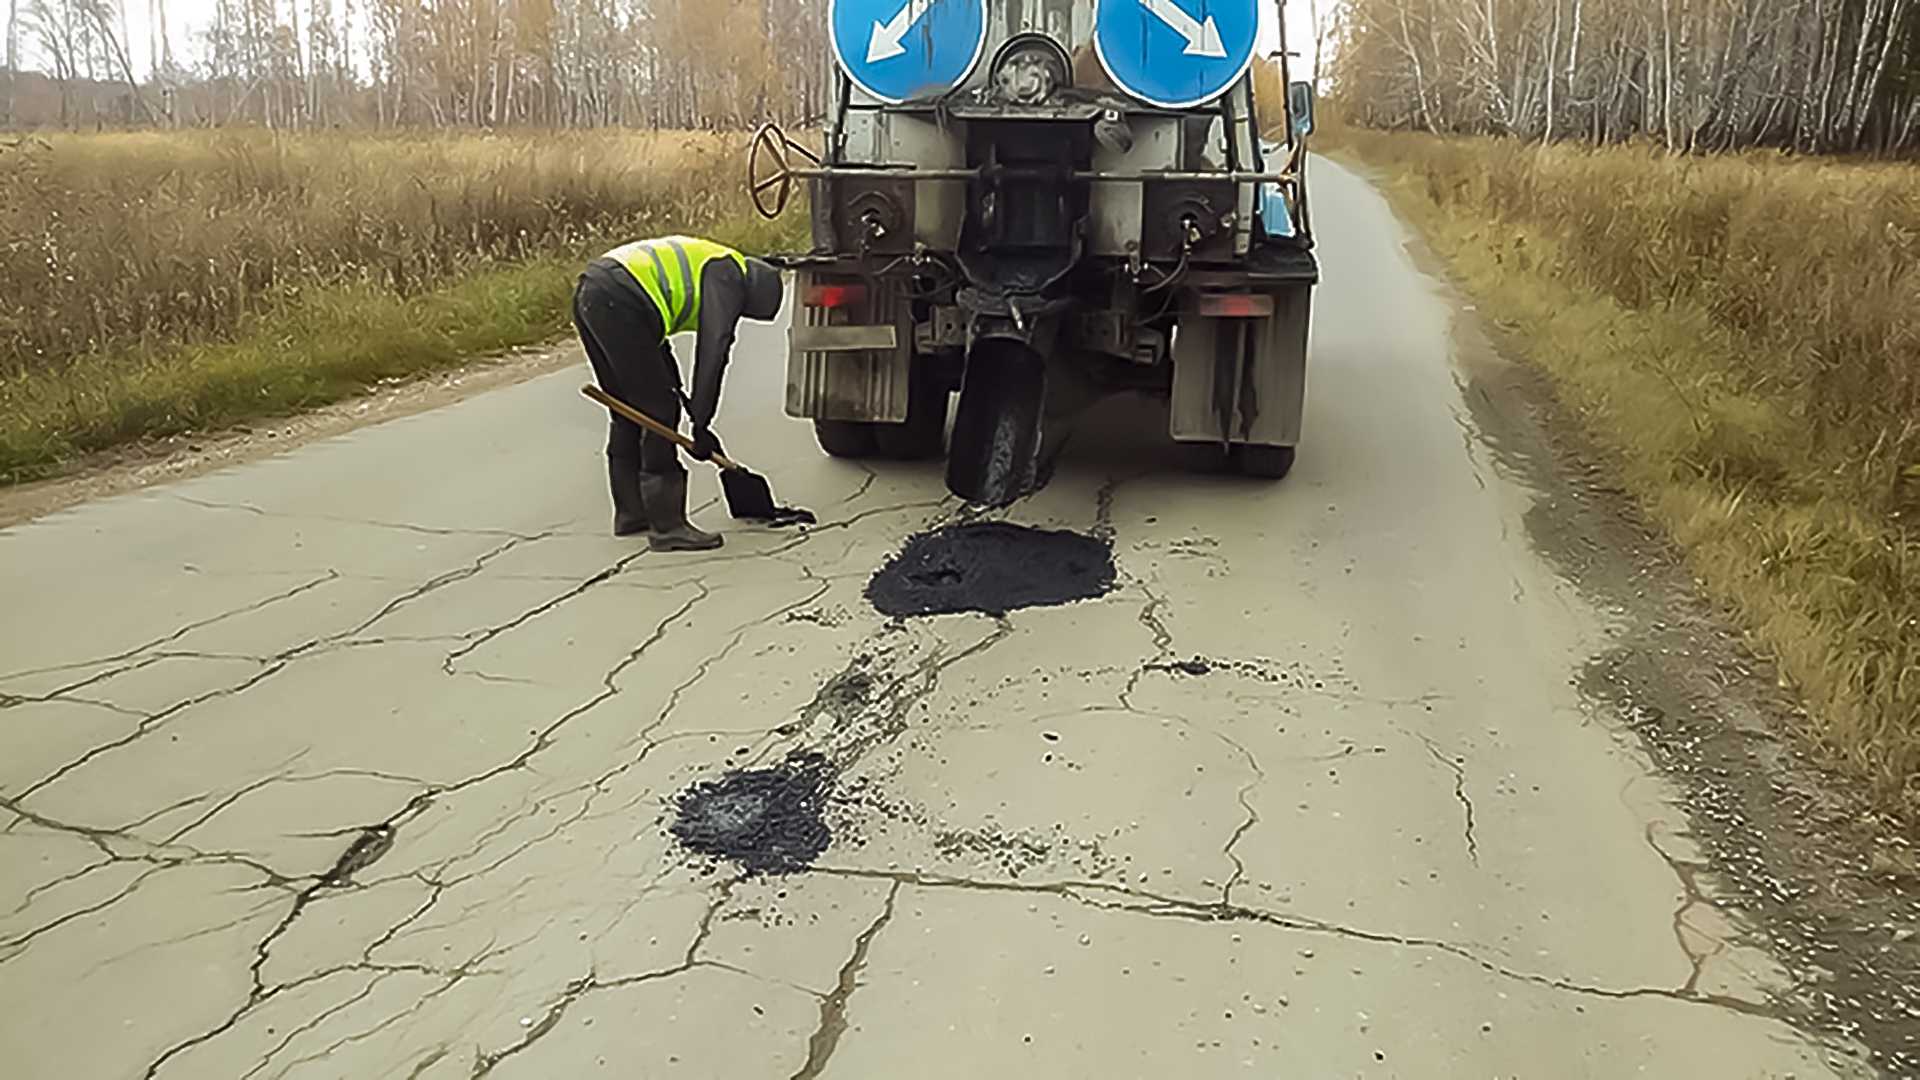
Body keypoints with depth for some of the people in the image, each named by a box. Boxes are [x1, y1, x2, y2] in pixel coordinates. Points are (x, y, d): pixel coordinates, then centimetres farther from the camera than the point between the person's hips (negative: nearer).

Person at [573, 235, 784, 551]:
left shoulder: (700, 260, 29)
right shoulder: (727, 273, 1)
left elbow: (655, 340, 32)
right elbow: (713, 350, -8)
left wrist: (677, 391, 34)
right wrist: (701, 424, -6)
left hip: (587, 296, 10)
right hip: (616, 303, -10)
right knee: (659, 412, -4)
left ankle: (630, 514, 29)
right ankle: (667, 527, -2)